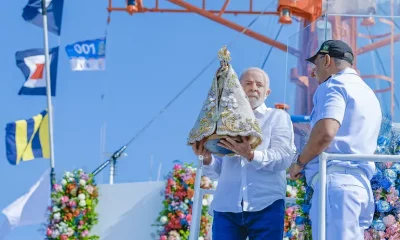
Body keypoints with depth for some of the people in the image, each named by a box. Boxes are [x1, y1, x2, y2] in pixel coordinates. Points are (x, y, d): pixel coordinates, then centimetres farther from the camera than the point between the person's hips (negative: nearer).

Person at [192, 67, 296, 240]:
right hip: (226, 207, 3)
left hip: (266, 206, -2)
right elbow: (217, 170, 14)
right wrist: (207, 159, -9)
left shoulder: (278, 117, 10)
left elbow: (284, 157, -8)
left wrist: (251, 155, -24)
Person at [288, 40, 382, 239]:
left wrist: (300, 162, -5)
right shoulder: (368, 94, 26)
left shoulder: (333, 86, -3)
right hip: (361, 183, 9)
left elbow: (325, 132, -19)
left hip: (335, 180, -9)